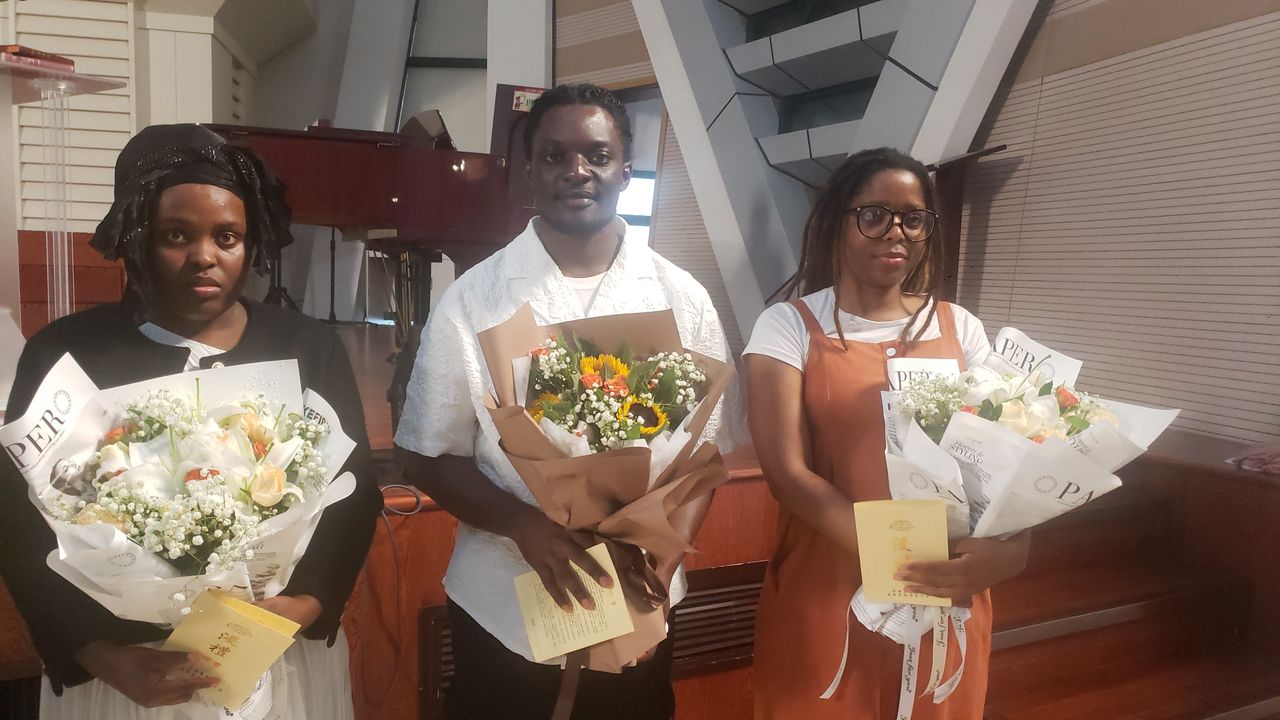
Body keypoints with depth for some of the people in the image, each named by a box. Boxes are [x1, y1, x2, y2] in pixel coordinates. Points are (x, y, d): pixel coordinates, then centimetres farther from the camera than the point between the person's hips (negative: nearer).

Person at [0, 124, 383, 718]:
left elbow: (354, 495, 0)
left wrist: (308, 604, -14)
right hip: (125, 666, 0)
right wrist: (98, 655, -13)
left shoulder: (310, 350, -3)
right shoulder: (64, 355, -5)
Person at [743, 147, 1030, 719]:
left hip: (949, 596, 3)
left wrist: (1008, 547, -19)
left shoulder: (960, 328, 4)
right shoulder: (788, 326, -7)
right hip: (826, 598, -3)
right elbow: (788, 474, -14)